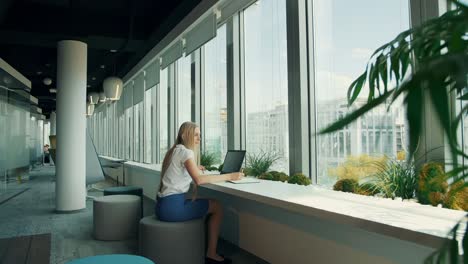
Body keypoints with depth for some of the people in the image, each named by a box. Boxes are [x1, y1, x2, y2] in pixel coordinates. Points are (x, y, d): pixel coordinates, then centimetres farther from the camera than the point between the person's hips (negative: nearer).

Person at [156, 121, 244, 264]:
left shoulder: (175, 150, 15)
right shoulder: (185, 151, -13)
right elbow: (199, 179, -27)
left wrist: (194, 168, 24)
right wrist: (228, 176, -25)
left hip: (164, 204, 9)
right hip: (172, 206, -9)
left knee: (209, 204, 24)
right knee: (217, 207, 1)